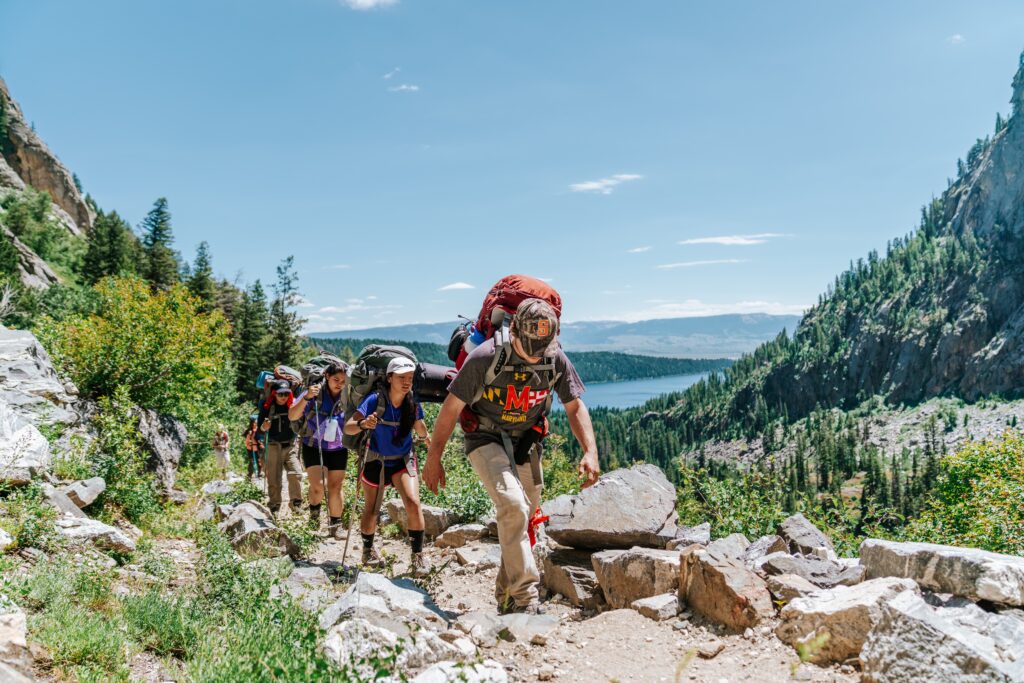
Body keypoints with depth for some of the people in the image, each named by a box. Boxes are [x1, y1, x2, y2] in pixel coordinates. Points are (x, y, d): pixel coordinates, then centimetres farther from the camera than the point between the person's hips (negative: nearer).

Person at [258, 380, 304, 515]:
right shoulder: (267, 407, -6)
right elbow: (260, 430, 0)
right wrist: (264, 427, -22)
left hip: (291, 446, 0)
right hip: (274, 447, 0)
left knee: (296, 474, -15)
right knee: (273, 479, 3)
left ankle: (296, 502, 0)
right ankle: (274, 507, 15)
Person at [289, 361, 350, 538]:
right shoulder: (315, 393, -13)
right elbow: (292, 416, -19)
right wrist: (306, 397, -33)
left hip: (338, 449, 3)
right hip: (313, 446, -3)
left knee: (336, 487, 4)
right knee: (317, 485, -15)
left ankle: (335, 525, 17)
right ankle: (314, 511, 16)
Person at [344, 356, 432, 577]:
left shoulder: (413, 403, -12)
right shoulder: (375, 400, -21)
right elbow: (347, 427, -26)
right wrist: (363, 424, -43)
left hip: (403, 460, 1)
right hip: (376, 462, -1)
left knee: (413, 503, -21)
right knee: (371, 510, 12)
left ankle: (418, 555, -8)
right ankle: (367, 549, 40)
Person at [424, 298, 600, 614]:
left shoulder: (556, 359, -10)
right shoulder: (485, 357, -22)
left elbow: (575, 407, 0)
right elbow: (451, 408, -15)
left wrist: (590, 452, -13)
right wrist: (434, 458, -11)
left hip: (525, 443, 5)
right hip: (486, 439, -5)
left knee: (527, 517, 8)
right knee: (513, 506, -26)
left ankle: (506, 597, 26)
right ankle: (525, 597, -20)